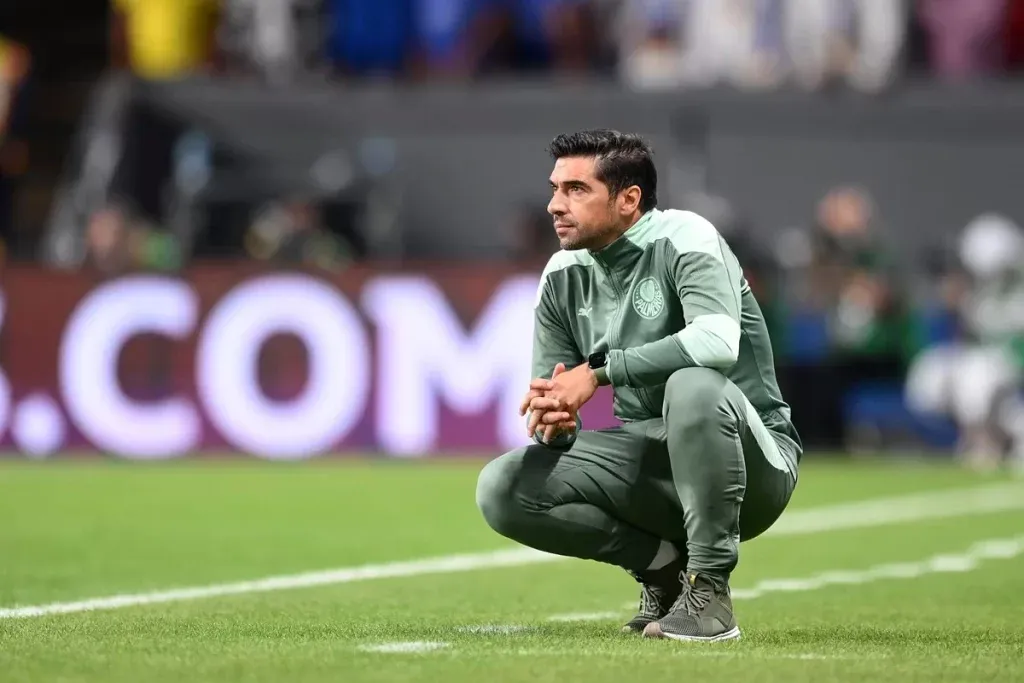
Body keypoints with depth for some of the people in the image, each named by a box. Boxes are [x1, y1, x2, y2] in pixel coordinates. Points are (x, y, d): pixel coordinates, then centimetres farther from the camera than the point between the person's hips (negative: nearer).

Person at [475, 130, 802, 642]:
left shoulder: (681, 239, -16)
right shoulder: (563, 277, 3)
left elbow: (718, 341, -36)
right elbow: (552, 404, 5)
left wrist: (599, 370, -32)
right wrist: (553, 422, -21)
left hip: (751, 459, -6)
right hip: (647, 460, 6)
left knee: (692, 385, -39)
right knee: (501, 489, -13)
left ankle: (710, 589, -24)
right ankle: (664, 563, 2)